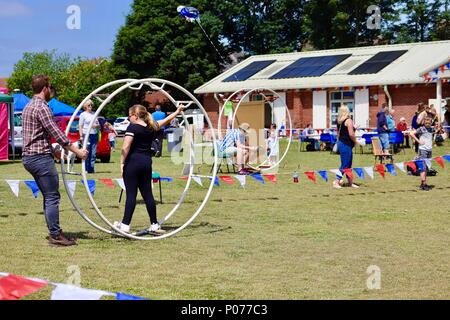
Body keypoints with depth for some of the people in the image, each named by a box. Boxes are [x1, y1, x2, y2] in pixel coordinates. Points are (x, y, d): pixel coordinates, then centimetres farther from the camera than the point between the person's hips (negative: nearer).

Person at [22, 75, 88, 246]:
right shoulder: (41, 107, -14)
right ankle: (55, 235, -4)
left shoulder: (28, 106, 17)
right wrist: (77, 151, -14)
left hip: (29, 157, 10)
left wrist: (54, 149, 34)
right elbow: (56, 133, -19)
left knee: (49, 196, 15)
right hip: (41, 157, -10)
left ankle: (54, 232, 18)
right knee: (52, 197, -6)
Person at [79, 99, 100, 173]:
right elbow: (80, 126, -2)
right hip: (87, 135, -5)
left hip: (94, 135, 5)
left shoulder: (94, 114, 17)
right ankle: (86, 169, -5)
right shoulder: (83, 115, 3)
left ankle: (92, 169, 4)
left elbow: (98, 125, 22)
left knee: (93, 154, 1)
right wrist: (81, 136, -11)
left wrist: (96, 125, -2)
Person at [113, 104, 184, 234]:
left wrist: (122, 162, -8)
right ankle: (154, 224, 15)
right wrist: (177, 111, 39)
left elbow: (125, 148, -18)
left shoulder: (133, 128, -9)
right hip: (147, 162, 6)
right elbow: (166, 120, 25)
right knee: (147, 193, 11)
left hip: (133, 162, -6)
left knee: (131, 194, -5)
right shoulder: (152, 127, 9)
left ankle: (125, 225, -3)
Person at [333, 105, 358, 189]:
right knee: (345, 165, -4)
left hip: (341, 143, 9)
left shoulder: (339, 121, 10)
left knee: (349, 164, 15)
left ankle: (350, 182, 20)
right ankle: (336, 182, -5)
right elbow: (351, 134, -19)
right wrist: (355, 141, -4)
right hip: (346, 145, -9)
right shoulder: (349, 121, -13)